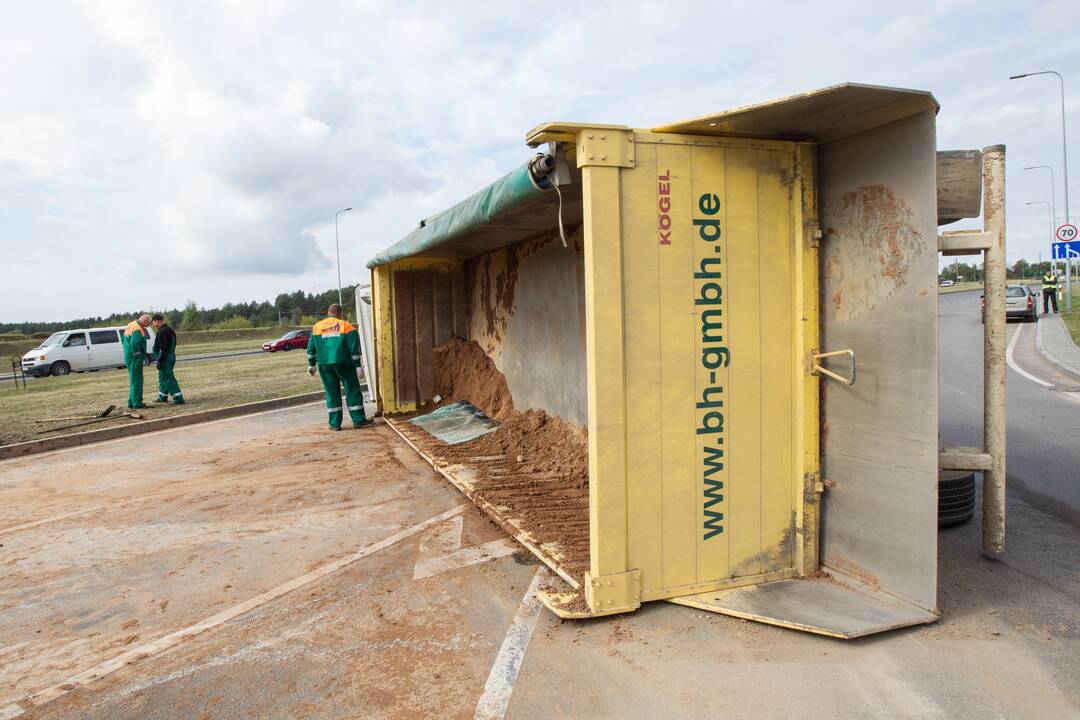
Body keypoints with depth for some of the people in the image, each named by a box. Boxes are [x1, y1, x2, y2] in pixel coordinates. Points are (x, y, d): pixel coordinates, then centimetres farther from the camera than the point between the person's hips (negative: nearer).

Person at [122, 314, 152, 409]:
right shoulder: (138, 330, -20)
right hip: (134, 358, -10)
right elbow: (134, 344, -32)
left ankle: (131, 402, 22)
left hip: (128, 356, 10)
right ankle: (137, 403, 0)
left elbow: (124, 339, 21)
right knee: (136, 381, -4)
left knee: (133, 380, 17)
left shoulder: (131, 325, 12)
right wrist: (139, 356, -21)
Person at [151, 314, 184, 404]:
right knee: (162, 377, 21)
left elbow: (163, 349, -23)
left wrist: (160, 361, -20)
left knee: (169, 378, -9)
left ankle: (179, 399, -13)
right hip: (171, 357, 10)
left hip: (165, 359, -10)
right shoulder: (170, 330, 14)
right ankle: (162, 397, 32)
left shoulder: (162, 332, -18)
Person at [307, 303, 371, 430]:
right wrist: (357, 365, -2)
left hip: (324, 365, 3)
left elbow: (311, 348, 10)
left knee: (332, 393, 8)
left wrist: (311, 364, 16)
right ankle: (358, 420, 5)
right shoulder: (347, 326, -1)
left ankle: (334, 423, 8)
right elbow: (354, 348, -5)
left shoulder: (317, 327, 9)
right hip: (343, 363, -3)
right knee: (353, 391, 5)